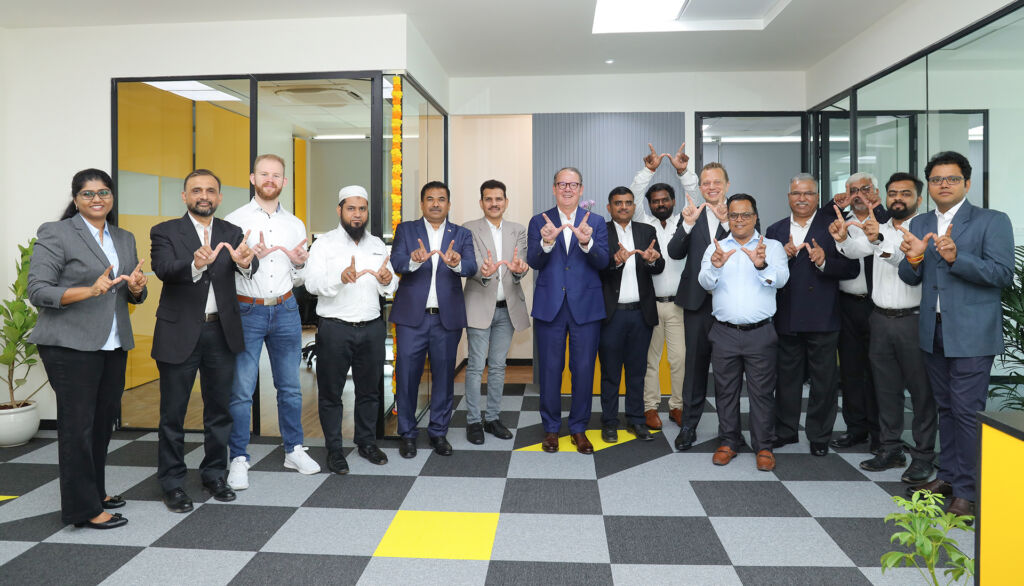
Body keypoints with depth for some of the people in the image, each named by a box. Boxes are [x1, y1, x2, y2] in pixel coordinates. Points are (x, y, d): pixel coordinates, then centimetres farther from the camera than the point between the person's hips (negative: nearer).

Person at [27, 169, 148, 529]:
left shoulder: (125, 239, 14)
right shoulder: (55, 234, -4)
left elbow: (135, 296, 19)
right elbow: (38, 291, -11)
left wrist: (136, 287, -5)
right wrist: (90, 290, -24)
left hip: (114, 346, 6)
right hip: (71, 346, -6)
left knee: (103, 421, 12)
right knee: (78, 425, -2)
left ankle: (96, 491, 26)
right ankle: (83, 508, 6)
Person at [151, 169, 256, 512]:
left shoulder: (231, 233, 5)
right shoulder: (165, 232, -2)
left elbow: (250, 267, -13)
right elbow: (164, 269, -20)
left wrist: (245, 261, -38)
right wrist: (195, 264, -41)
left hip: (221, 333, 3)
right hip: (179, 334, -3)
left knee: (219, 409, 13)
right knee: (173, 413, 6)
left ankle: (214, 475, 28)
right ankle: (172, 483, 20)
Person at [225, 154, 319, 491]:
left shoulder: (295, 225, 12)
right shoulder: (235, 221, 0)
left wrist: (299, 263, -5)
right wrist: (251, 257, -21)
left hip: (285, 310, 4)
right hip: (247, 311, -3)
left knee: (290, 386, 10)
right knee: (241, 390, -2)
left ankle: (294, 451, 23)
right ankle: (239, 460, 10)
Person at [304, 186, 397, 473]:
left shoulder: (378, 244, 12)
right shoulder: (324, 244, -2)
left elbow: (390, 287, 10)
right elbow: (312, 283, -14)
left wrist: (388, 281, -14)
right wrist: (341, 278, -32)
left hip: (372, 328, 4)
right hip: (335, 328, -3)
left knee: (369, 389, 13)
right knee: (331, 392, 5)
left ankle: (367, 442, 28)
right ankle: (334, 449, 18)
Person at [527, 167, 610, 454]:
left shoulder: (596, 222, 5)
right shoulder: (539, 222, 5)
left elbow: (603, 262, -8)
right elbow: (533, 262, -6)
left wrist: (587, 243, -27)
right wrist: (546, 242, -26)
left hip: (586, 307, 0)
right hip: (550, 306, 0)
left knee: (584, 369, 6)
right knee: (550, 369, 8)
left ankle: (579, 428, 23)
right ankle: (551, 428, 24)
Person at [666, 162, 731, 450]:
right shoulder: (690, 215, 6)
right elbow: (675, 253, -6)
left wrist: (727, 222, -25)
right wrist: (688, 223, -20)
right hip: (698, 300, 1)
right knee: (695, 363, 7)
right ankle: (688, 425, 16)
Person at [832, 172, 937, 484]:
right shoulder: (875, 227, 11)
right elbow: (856, 250, -6)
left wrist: (879, 239, -42)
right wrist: (842, 239, -28)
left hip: (914, 320, -5)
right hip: (881, 318, 5)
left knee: (921, 390, 3)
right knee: (886, 388, 12)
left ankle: (923, 455, 13)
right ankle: (890, 449, 23)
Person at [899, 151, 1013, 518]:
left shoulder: (992, 222, -5)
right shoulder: (920, 224, 10)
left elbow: (1002, 274, -14)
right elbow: (910, 278, 5)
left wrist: (955, 257, -27)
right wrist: (913, 258, -17)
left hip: (971, 332, -5)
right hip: (933, 331, 5)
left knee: (966, 410, -5)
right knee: (945, 407, 16)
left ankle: (966, 491, 5)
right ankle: (947, 476, 28)